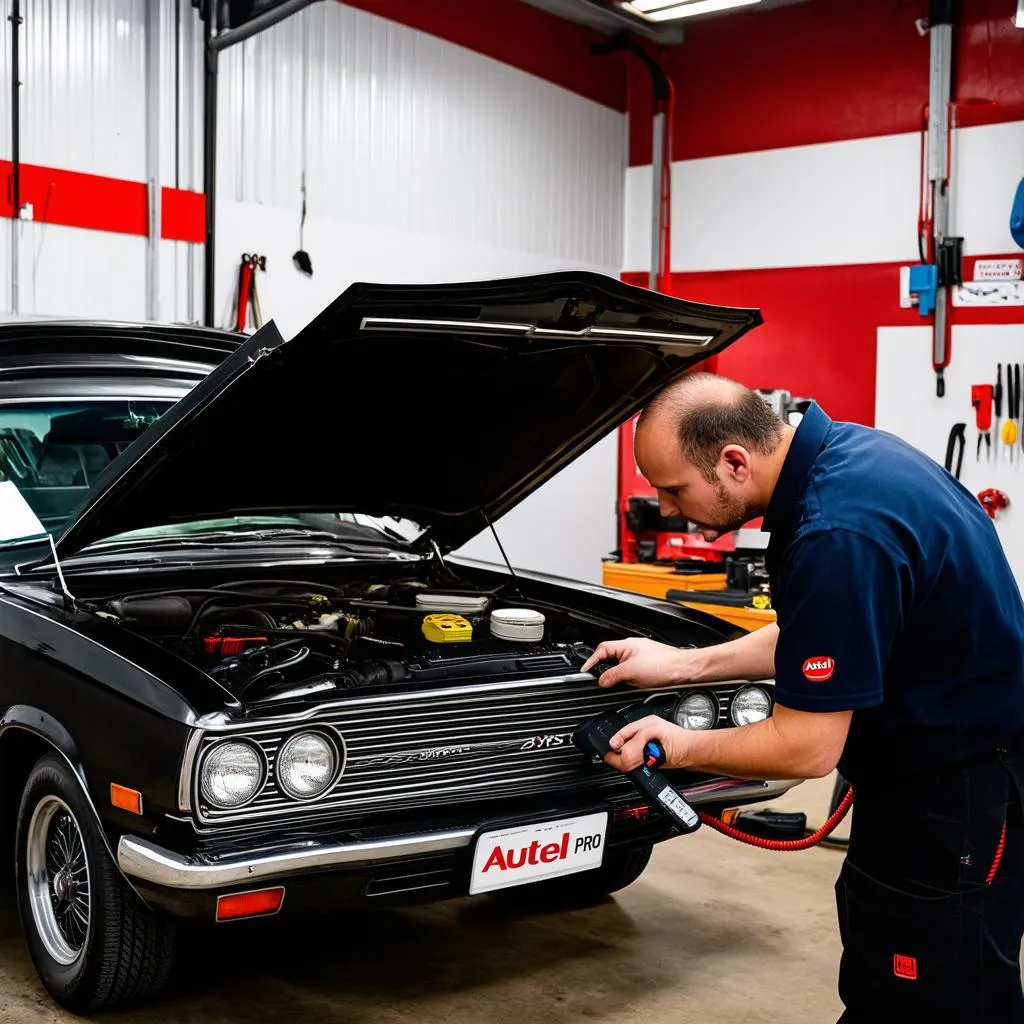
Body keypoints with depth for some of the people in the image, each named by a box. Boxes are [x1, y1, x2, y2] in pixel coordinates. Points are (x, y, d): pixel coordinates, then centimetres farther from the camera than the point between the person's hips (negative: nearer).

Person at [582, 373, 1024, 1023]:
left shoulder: (838, 534, -30)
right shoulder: (839, 452, 1)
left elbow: (807, 748, -23)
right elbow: (816, 636, 14)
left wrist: (678, 747, -7)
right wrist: (682, 665, 10)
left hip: (962, 792, -10)